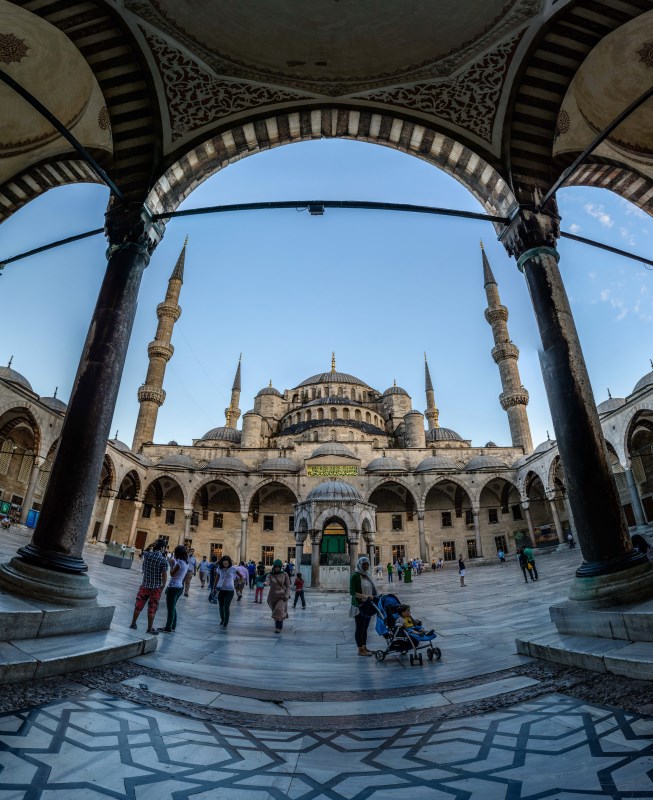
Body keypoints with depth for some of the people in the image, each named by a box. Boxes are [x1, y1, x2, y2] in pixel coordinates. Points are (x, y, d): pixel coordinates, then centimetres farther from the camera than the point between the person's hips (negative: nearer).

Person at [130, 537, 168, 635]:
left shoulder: (147, 555, -6)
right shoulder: (163, 560, -16)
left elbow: (144, 551, 19)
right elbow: (164, 575, -14)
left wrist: (150, 546, 0)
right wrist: (163, 585, 1)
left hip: (145, 585, 3)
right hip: (156, 587, -3)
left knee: (139, 605, 18)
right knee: (152, 608, 7)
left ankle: (133, 623, 29)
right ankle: (150, 628, 15)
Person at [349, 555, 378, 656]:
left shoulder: (367, 575, 10)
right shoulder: (355, 576, -13)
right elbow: (352, 592, -18)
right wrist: (365, 596, -27)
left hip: (368, 605, 7)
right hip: (359, 606, -7)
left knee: (365, 627, 16)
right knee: (359, 628, 3)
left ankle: (364, 647, 26)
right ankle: (360, 649, 12)